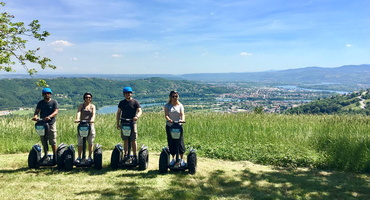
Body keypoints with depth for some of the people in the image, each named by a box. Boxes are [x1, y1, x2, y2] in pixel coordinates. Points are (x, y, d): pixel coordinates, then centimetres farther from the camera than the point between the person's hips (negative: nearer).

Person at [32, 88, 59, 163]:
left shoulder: (54, 102, 3)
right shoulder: (40, 103, 13)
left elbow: (56, 112, -8)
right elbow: (37, 111, 5)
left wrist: (49, 116, -26)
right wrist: (35, 116, -18)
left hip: (51, 123, -3)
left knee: (53, 142, -4)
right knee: (44, 141, 7)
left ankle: (55, 157, 5)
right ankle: (46, 156, 17)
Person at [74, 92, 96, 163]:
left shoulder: (93, 106, 10)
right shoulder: (81, 106, 10)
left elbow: (93, 113, -8)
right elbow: (78, 112, -8)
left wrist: (92, 119, -29)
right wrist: (77, 119, -28)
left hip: (90, 124, 0)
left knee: (90, 143, 3)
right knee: (80, 142, -1)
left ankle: (89, 157, 13)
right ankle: (79, 157, 7)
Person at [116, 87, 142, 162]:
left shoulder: (135, 102, 3)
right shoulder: (122, 102, 13)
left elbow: (140, 111, -6)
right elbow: (118, 113, 15)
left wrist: (137, 116, -27)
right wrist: (118, 123, 9)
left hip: (132, 123, -3)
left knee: (133, 140, -2)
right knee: (125, 140, 6)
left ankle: (135, 155, 4)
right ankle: (126, 154, 15)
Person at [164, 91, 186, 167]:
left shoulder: (180, 105, 5)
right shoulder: (167, 105, 4)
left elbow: (182, 114, -10)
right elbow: (166, 115, -10)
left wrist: (182, 119, -33)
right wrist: (169, 119, -32)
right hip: (169, 126, 1)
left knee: (180, 142, -5)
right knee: (171, 143, 5)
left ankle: (181, 159, 6)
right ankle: (173, 159, 20)